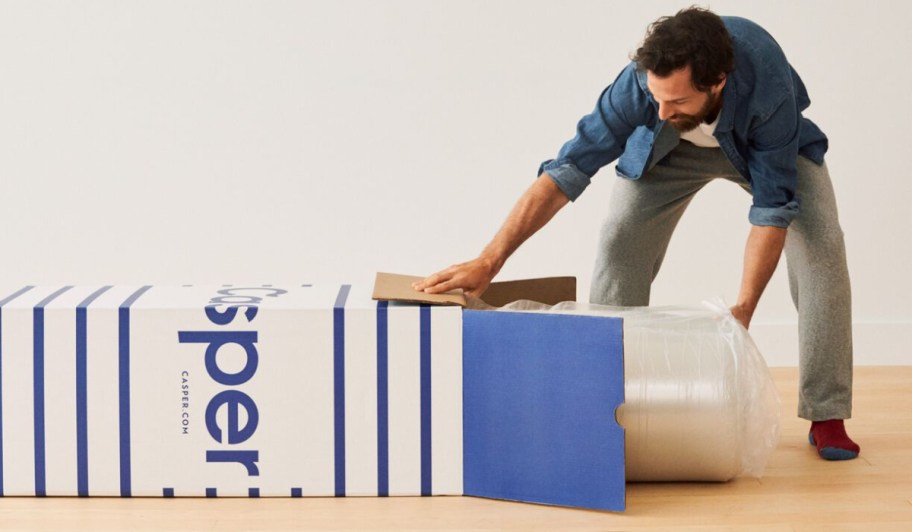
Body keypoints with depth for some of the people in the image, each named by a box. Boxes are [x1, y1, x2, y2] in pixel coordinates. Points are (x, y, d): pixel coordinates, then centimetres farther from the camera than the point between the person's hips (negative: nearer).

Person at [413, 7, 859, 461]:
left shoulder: (767, 86, -43)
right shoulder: (640, 83, -38)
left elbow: (772, 209, -35)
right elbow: (567, 170, -35)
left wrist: (743, 310, -39)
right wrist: (489, 260, -42)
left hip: (760, 143, -1)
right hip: (669, 147, 1)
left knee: (820, 246, -19)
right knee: (621, 245, -17)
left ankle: (826, 415, -9)